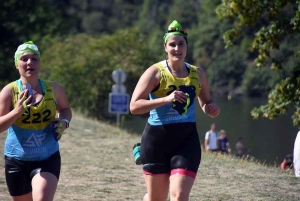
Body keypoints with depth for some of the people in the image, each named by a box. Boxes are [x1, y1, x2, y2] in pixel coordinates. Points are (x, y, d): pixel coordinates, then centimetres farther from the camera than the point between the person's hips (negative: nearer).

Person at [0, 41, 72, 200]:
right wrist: (17, 111, -30)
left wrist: (64, 122, -3)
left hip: (48, 159, 0)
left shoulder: (53, 89, 0)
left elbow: (65, 109, 20)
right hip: (17, 160, 0)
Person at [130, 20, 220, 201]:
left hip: (187, 140, 2)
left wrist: (212, 108, -3)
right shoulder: (156, 72, -7)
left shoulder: (198, 74, 6)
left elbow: (206, 103, 22)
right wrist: (166, 99, -26)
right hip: (157, 140, -2)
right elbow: (134, 106, -15)